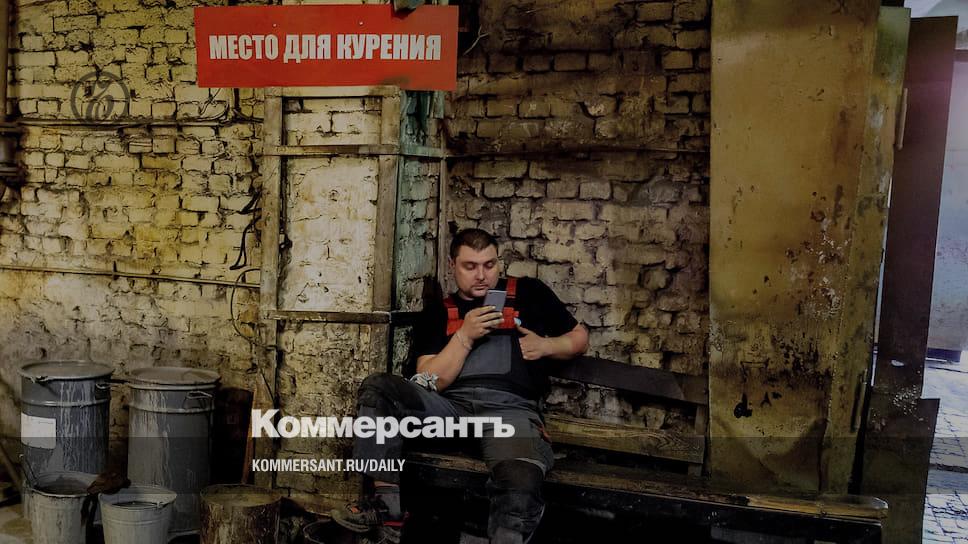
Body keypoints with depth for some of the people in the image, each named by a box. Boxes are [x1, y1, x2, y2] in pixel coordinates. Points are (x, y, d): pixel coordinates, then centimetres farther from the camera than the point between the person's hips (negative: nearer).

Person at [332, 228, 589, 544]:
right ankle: (385, 506, -23)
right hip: (450, 406, 3)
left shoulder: (529, 293, 17)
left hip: (510, 408, -3)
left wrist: (546, 345, 2)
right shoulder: (437, 314, 17)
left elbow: (579, 339, 24)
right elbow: (431, 383, 6)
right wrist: (465, 336, -6)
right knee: (377, 388, -24)